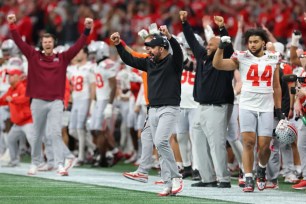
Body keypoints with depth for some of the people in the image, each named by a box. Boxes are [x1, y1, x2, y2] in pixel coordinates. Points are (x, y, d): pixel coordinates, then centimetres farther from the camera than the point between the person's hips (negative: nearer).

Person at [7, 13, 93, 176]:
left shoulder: (62, 58, 6)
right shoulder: (34, 57, 6)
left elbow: (78, 46, 2)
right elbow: (19, 42, 2)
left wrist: (87, 30, -8)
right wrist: (12, 25, -7)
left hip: (56, 102, -1)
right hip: (38, 102, 1)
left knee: (56, 133, -11)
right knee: (37, 135, 10)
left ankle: (60, 166, -19)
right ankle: (34, 164, 22)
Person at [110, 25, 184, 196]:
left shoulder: (173, 62, -7)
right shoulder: (150, 63, 13)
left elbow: (178, 51, -28)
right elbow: (129, 60, 20)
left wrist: (169, 36, -44)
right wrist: (118, 45, 10)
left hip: (169, 109, -8)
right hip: (153, 110, 8)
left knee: (161, 141, -23)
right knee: (160, 146, 4)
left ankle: (176, 177, -14)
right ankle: (169, 184, 5)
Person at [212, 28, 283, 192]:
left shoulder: (273, 59, 10)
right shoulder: (242, 58, 3)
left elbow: (276, 87, 15)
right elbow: (217, 64, -5)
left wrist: (279, 109, 12)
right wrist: (221, 47, -18)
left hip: (266, 108, 1)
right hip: (247, 106, -1)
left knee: (264, 145, -3)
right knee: (248, 142, -9)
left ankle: (261, 169, 26)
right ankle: (248, 178, -3)